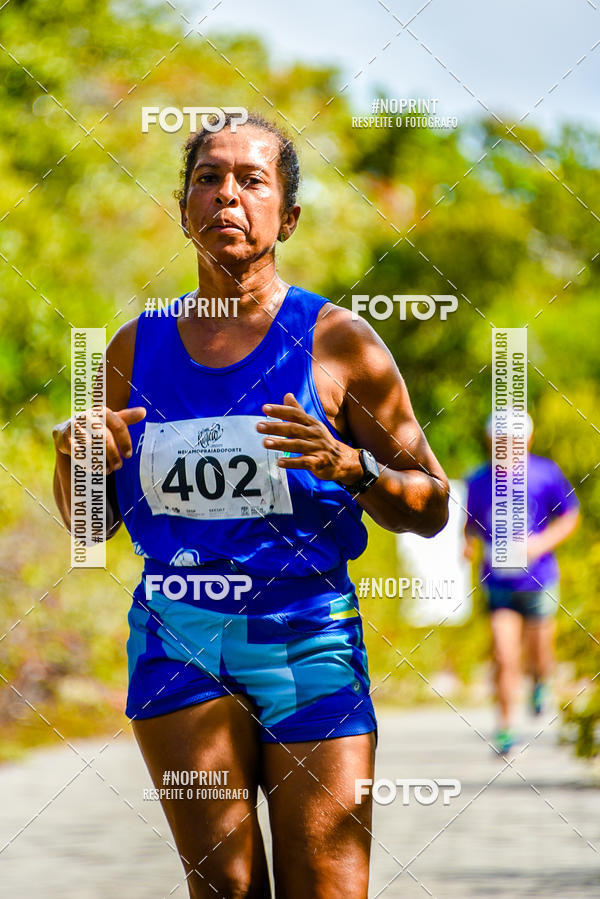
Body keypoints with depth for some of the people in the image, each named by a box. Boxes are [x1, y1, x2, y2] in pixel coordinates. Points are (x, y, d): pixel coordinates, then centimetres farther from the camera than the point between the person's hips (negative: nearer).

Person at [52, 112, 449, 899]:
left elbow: (432, 508, 3)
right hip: (179, 639, 2)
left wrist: (352, 467, -16)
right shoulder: (136, 347, 9)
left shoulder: (338, 343, 0)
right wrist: (77, 460, -3)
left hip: (308, 640, -2)